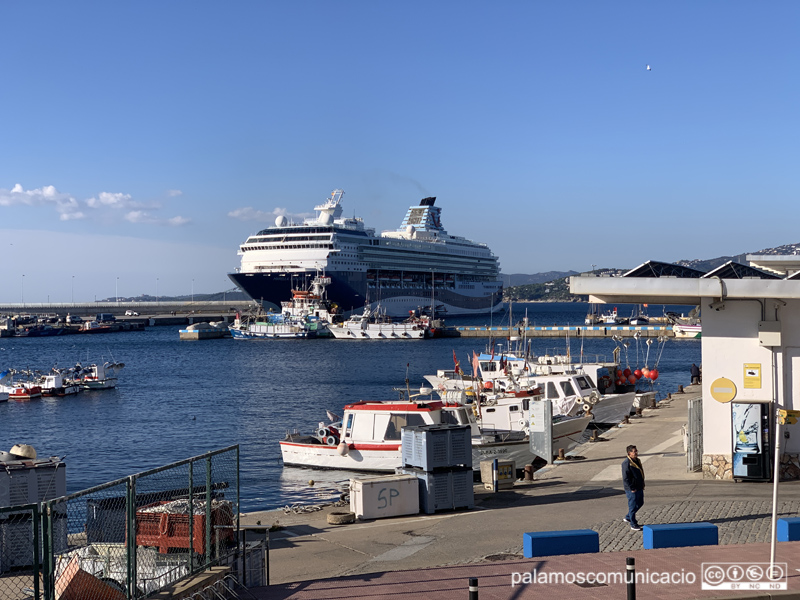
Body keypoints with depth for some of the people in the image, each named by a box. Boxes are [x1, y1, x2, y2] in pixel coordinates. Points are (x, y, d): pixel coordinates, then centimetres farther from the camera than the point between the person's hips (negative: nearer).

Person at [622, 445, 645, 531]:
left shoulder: (637, 460, 11)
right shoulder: (626, 463, -18)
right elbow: (625, 478, -20)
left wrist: (642, 484, 17)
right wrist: (632, 488, -20)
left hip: (639, 487, 9)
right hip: (632, 489, -9)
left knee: (640, 503, 19)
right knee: (633, 505, -1)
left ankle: (628, 518, 35)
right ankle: (633, 524, 9)